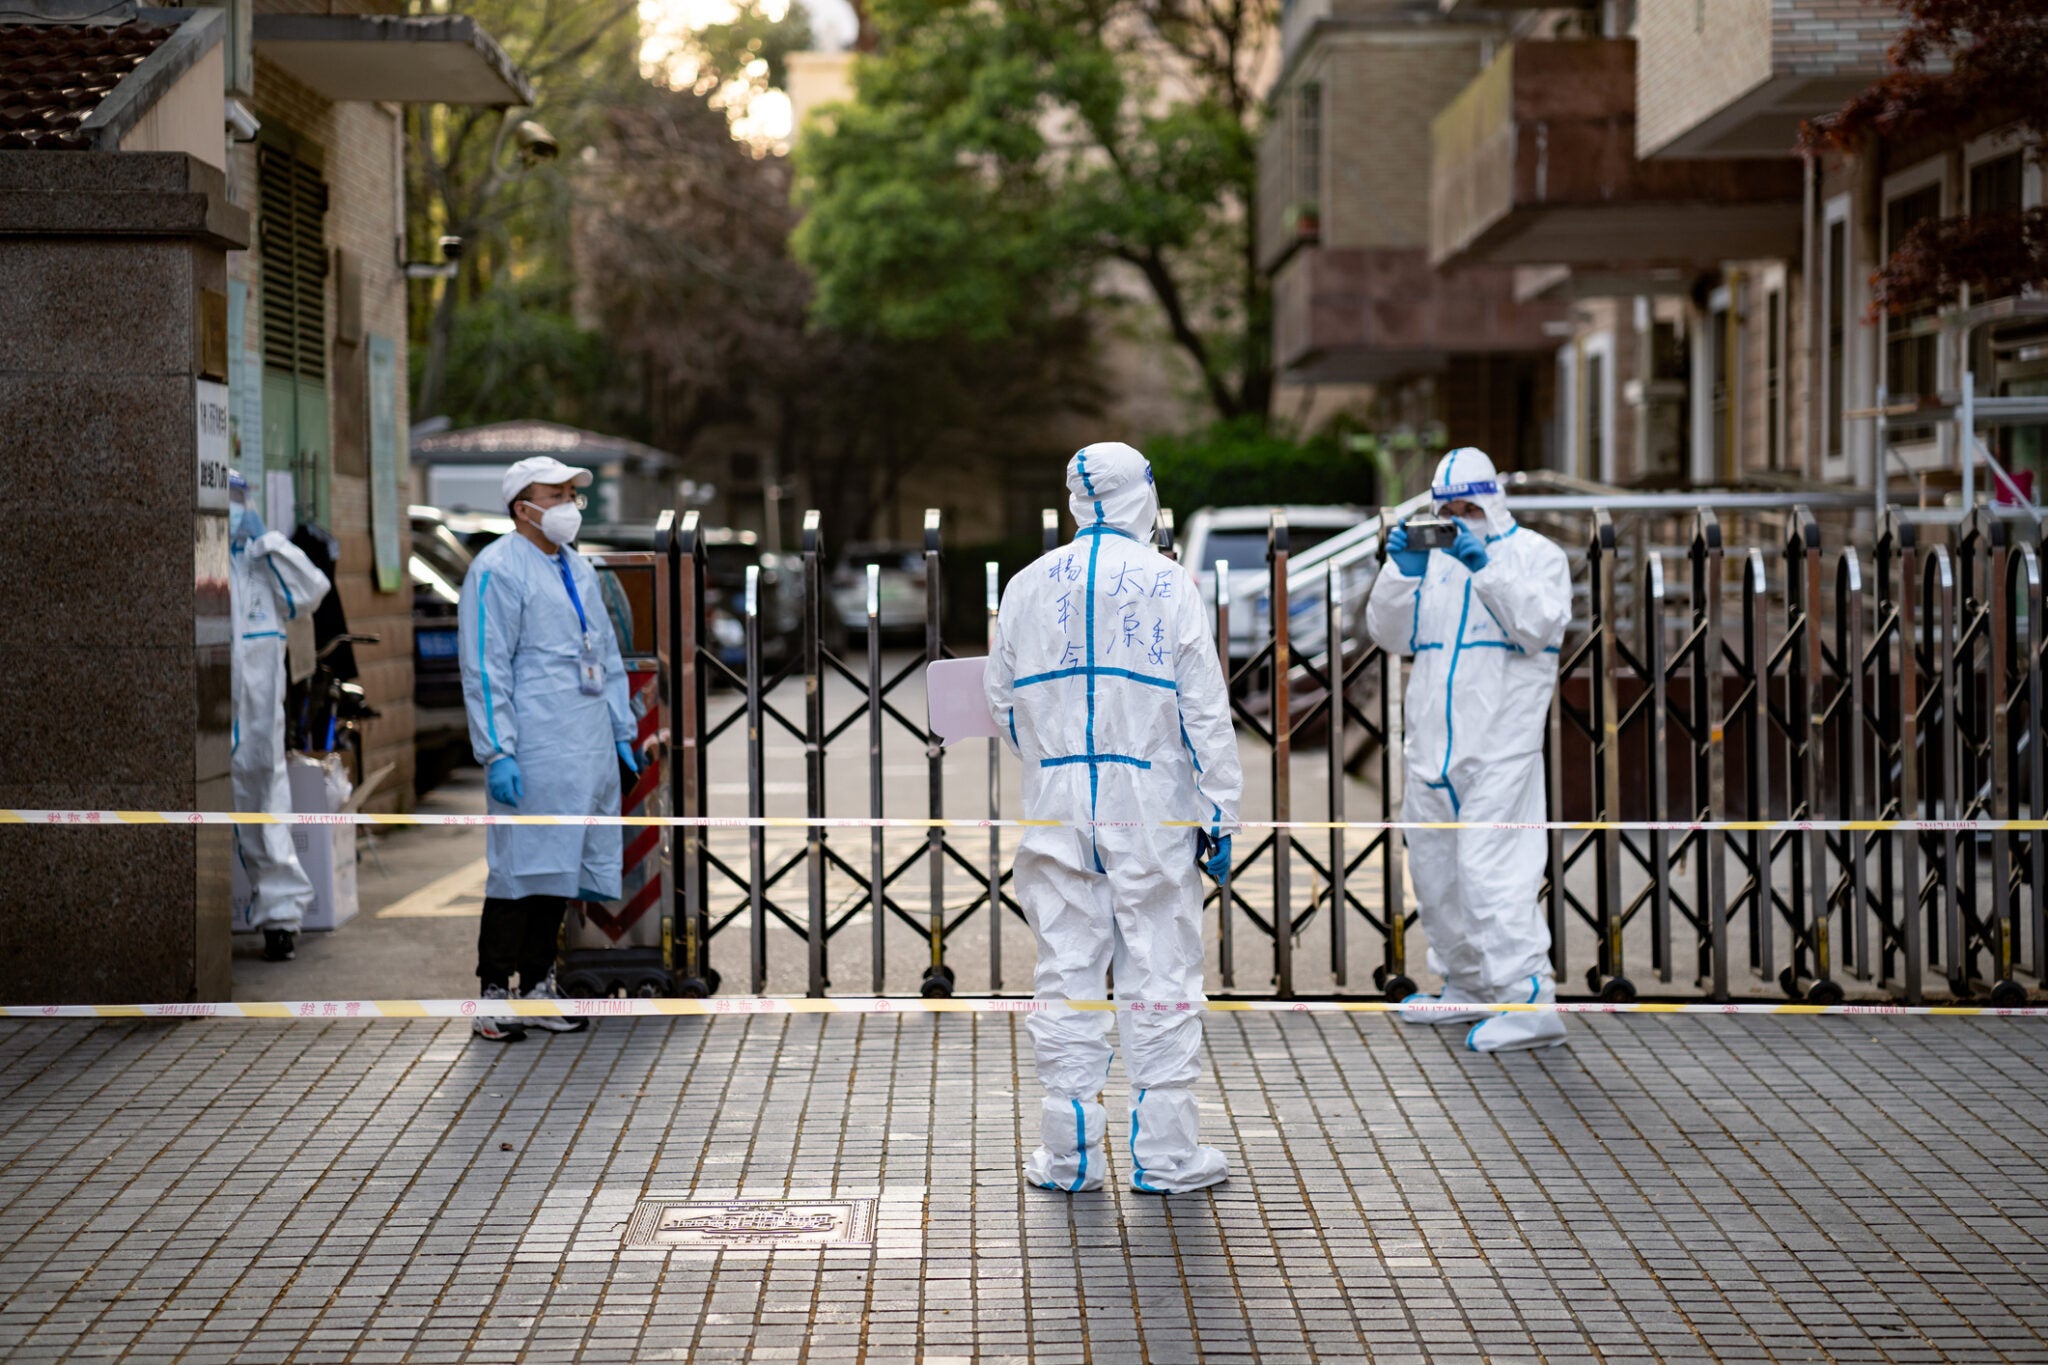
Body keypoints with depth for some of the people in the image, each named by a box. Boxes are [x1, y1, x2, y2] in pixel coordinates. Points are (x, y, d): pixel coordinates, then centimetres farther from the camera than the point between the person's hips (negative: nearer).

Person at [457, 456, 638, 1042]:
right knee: (519, 871, -6)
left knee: (559, 870, 10)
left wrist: (622, 731, 20)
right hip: (533, 752, -8)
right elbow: (485, 668, -12)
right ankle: (493, 994, 0)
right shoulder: (497, 569, -8)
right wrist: (497, 752, -18)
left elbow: (607, 656, 25)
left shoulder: (580, 569, 18)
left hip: (589, 748, 8)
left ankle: (538, 988, 18)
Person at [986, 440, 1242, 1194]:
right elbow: (1205, 708, -4)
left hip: (1057, 802, 3)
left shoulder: (1029, 585, 4)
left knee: (1066, 974, 6)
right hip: (1152, 808, -2)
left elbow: (1001, 704, 12)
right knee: (1161, 975, 3)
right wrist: (1220, 815, 1)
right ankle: (1164, 1152, 5)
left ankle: (1069, 1153, 9)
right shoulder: (1169, 584, -4)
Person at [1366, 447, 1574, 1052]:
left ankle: (1528, 1002, -18)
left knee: (1489, 871, -17)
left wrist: (1486, 569, -20)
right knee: (1435, 872, 13)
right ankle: (1467, 988, 28)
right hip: (1433, 744, 7)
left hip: (1500, 746, -7)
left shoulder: (1536, 554, 4)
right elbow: (1391, 634, 9)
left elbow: (1539, 627, -12)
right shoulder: (1433, 558, 18)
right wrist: (1403, 572, -7)